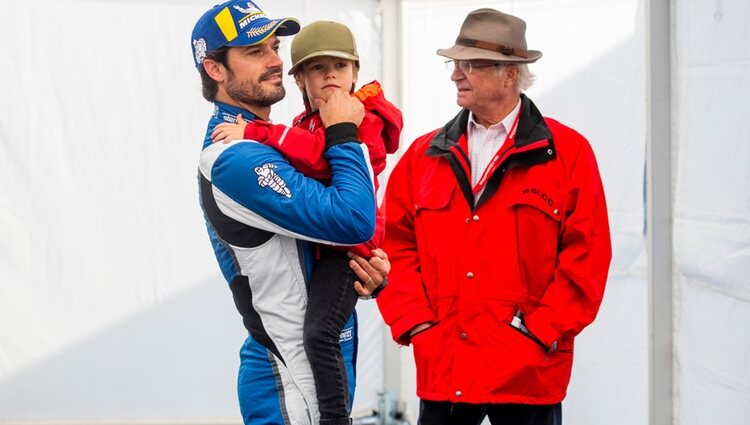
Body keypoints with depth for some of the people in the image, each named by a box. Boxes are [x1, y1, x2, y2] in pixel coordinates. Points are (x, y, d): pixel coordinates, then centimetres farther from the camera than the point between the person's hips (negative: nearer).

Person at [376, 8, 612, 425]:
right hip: (441, 371, 3)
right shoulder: (424, 156, 10)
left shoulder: (568, 153, -1)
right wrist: (417, 325, -4)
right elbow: (398, 247, 9)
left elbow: (587, 257, -5)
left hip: (528, 372, -3)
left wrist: (537, 331, -10)